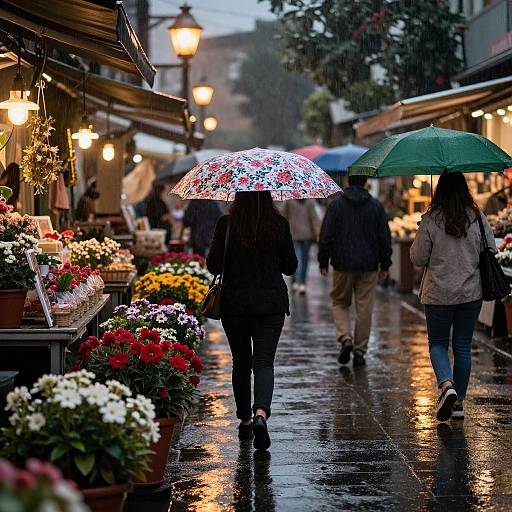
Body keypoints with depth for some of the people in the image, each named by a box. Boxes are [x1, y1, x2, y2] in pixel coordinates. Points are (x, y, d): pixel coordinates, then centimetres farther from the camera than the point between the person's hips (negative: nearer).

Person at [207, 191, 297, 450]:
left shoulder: (226, 224, -8)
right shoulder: (279, 224, -4)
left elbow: (214, 265, -7)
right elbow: (290, 266, 3)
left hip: (234, 303, 0)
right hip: (271, 303, 0)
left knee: (241, 363, 15)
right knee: (264, 361, -1)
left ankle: (245, 421, 24)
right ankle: (261, 413, -26)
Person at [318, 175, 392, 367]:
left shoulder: (336, 204, -3)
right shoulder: (376, 206, 2)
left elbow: (326, 236, -4)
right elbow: (385, 238, 4)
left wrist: (323, 262, 4)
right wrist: (385, 265, 11)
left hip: (343, 265, -1)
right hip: (369, 266, 1)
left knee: (340, 303, 14)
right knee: (364, 309, 6)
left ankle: (345, 338, -7)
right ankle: (360, 351, 8)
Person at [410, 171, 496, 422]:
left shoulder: (430, 220, -11)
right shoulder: (478, 218, -3)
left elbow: (418, 258, -7)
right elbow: (491, 252, 4)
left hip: (438, 295, -2)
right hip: (471, 293, 2)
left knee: (437, 343, 12)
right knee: (463, 347, 12)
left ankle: (447, 385, -13)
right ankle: (459, 401, 16)